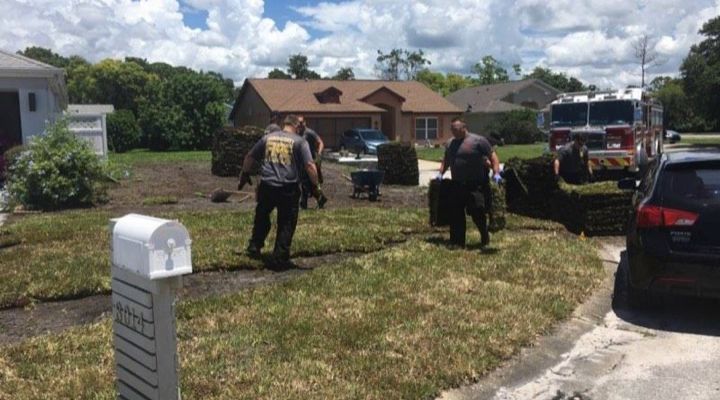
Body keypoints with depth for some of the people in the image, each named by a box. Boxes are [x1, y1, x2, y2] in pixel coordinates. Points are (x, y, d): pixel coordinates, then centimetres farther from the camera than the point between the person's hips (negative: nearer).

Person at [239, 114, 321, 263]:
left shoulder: (268, 138, 12)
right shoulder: (299, 141, 1)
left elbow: (249, 157, 19)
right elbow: (309, 166, -9)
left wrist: (244, 175, 32)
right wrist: (315, 186, -1)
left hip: (266, 186, 3)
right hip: (288, 188, -3)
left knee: (261, 218, 23)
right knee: (286, 223, 9)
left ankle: (254, 247, 27)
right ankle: (281, 254, 10)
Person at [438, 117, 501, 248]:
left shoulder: (478, 140, -4)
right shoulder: (450, 143, 16)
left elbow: (492, 156, -4)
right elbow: (446, 161, 29)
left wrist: (496, 173, -14)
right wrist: (440, 173, 15)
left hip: (476, 185, -6)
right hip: (457, 185, 6)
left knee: (477, 212, -6)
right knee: (455, 213, 4)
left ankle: (485, 237, 18)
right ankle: (458, 242, 15)